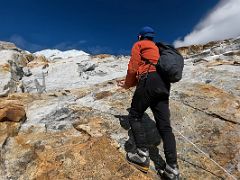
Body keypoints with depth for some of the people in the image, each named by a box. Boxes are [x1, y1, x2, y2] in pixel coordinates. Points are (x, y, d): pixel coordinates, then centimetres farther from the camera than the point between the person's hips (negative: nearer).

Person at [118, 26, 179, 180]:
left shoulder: (139, 45, 13)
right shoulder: (157, 49, 35)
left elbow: (133, 68, 1)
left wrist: (127, 84, 17)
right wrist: (130, 83, 33)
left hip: (149, 82, -7)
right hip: (164, 84, 7)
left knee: (135, 116, 5)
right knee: (164, 125, 1)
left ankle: (142, 155, -4)